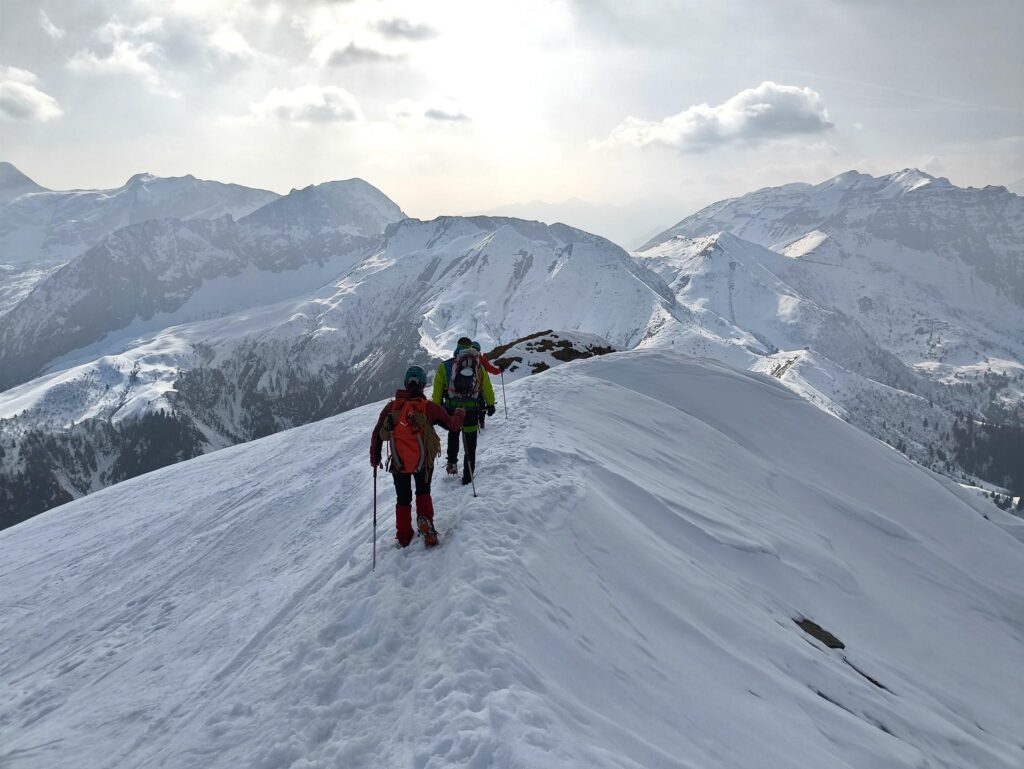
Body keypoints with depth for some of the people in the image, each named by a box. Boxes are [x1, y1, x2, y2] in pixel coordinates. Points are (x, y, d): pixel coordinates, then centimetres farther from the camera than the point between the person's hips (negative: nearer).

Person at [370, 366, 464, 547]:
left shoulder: (391, 406, -4)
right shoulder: (428, 406, -10)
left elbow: (376, 434, 0)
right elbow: (453, 425, -3)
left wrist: (374, 458, 13)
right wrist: (459, 414, 19)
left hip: (398, 464, 1)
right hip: (423, 462, -1)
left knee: (403, 499, 21)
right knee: (423, 493, 24)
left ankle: (404, 537, 24)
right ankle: (425, 520, -1)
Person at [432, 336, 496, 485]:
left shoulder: (445, 366, -4)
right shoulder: (479, 367, 0)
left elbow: (437, 390, -2)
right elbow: (487, 388, 8)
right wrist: (490, 404, 23)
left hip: (451, 410, 0)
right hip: (472, 411, 0)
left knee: (453, 434, 30)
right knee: (470, 444, 10)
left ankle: (452, 462, 19)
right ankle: (467, 477, 13)